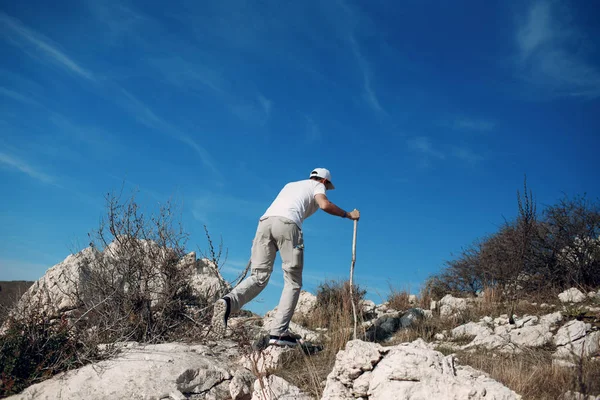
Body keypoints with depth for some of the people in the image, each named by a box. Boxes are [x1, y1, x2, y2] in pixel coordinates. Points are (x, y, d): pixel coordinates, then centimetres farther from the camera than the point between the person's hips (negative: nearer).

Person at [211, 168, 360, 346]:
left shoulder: (291, 184, 38)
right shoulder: (317, 185, 22)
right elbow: (324, 204, 1)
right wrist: (348, 215, 15)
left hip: (265, 221, 5)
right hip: (287, 223, -5)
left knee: (259, 277, 3)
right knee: (293, 283, 3)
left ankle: (228, 301, -25)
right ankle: (278, 333, -6)